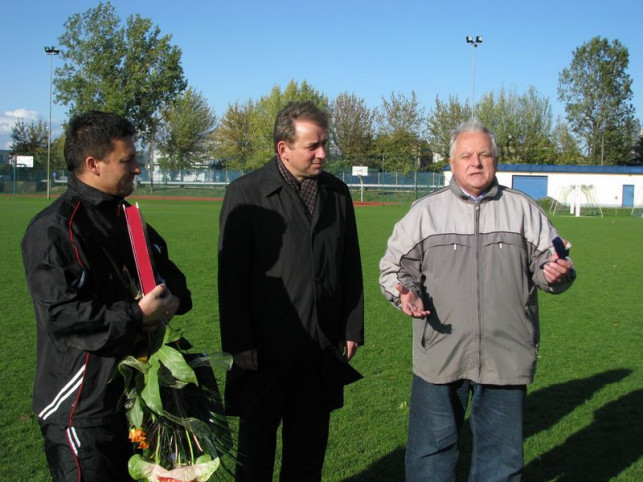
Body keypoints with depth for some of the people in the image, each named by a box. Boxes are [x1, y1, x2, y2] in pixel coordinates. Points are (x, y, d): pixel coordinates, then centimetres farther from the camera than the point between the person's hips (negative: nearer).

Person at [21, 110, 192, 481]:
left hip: (135, 392, 9)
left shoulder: (126, 218, 12)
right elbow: (62, 317, -24)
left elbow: (170, 274, 18)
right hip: (81, 408, -8)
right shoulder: (54, 229, -17)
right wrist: (136, 316, -20)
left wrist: (171, 301, -6)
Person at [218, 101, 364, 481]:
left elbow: (351, 268, 10)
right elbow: (232, 275, -9)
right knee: (256, 450, 11)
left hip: (322, 351, 4)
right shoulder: (246, 193, -8)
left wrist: (353, 329, 8)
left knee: (309, 449, 16)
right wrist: (239, 344, -11)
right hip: (266, 352, -4)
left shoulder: (338, 193, 6)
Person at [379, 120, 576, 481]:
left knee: (502, 452, 11)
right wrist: (404, 290, -12)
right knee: (431, 449, 8)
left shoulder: (523, 210, 9)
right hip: (440, 354, 0)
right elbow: (395, 266, 8)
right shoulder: (425, 211, 8)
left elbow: (547, 263, 8)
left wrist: (556, 273, -14)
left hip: (506, 355, 1)